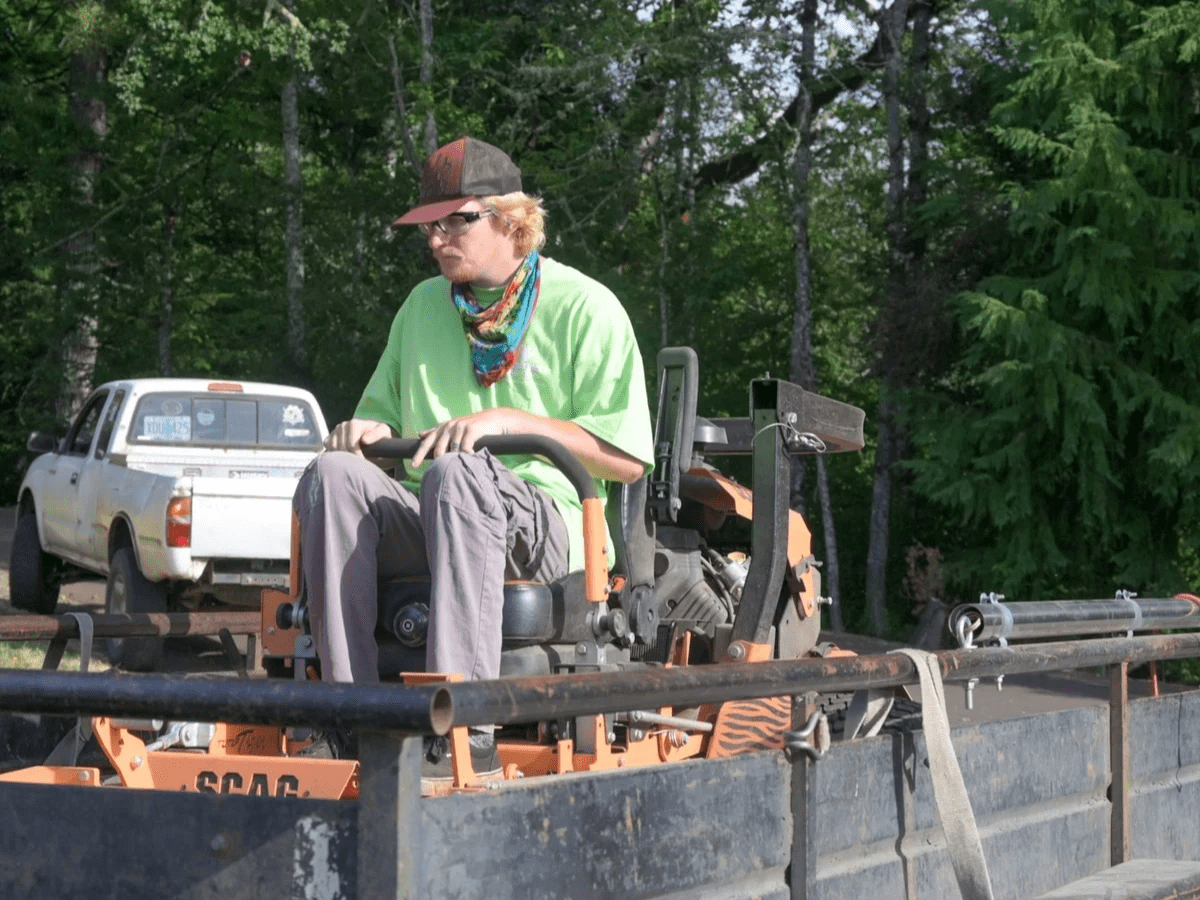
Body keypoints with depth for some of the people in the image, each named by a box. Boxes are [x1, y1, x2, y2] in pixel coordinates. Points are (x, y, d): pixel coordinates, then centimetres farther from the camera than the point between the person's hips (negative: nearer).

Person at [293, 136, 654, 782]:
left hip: (544, 526, -5)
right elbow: (384, 417, 29)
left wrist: (507, 421, -13)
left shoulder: (583, 307, 5)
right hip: (428, 526, 5)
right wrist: (371, 430, 3)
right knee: (334, 474, -26)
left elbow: (627, 459, -3)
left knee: (456, 473, -38)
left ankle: (464, 729, -45)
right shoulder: (423, 305, 22)